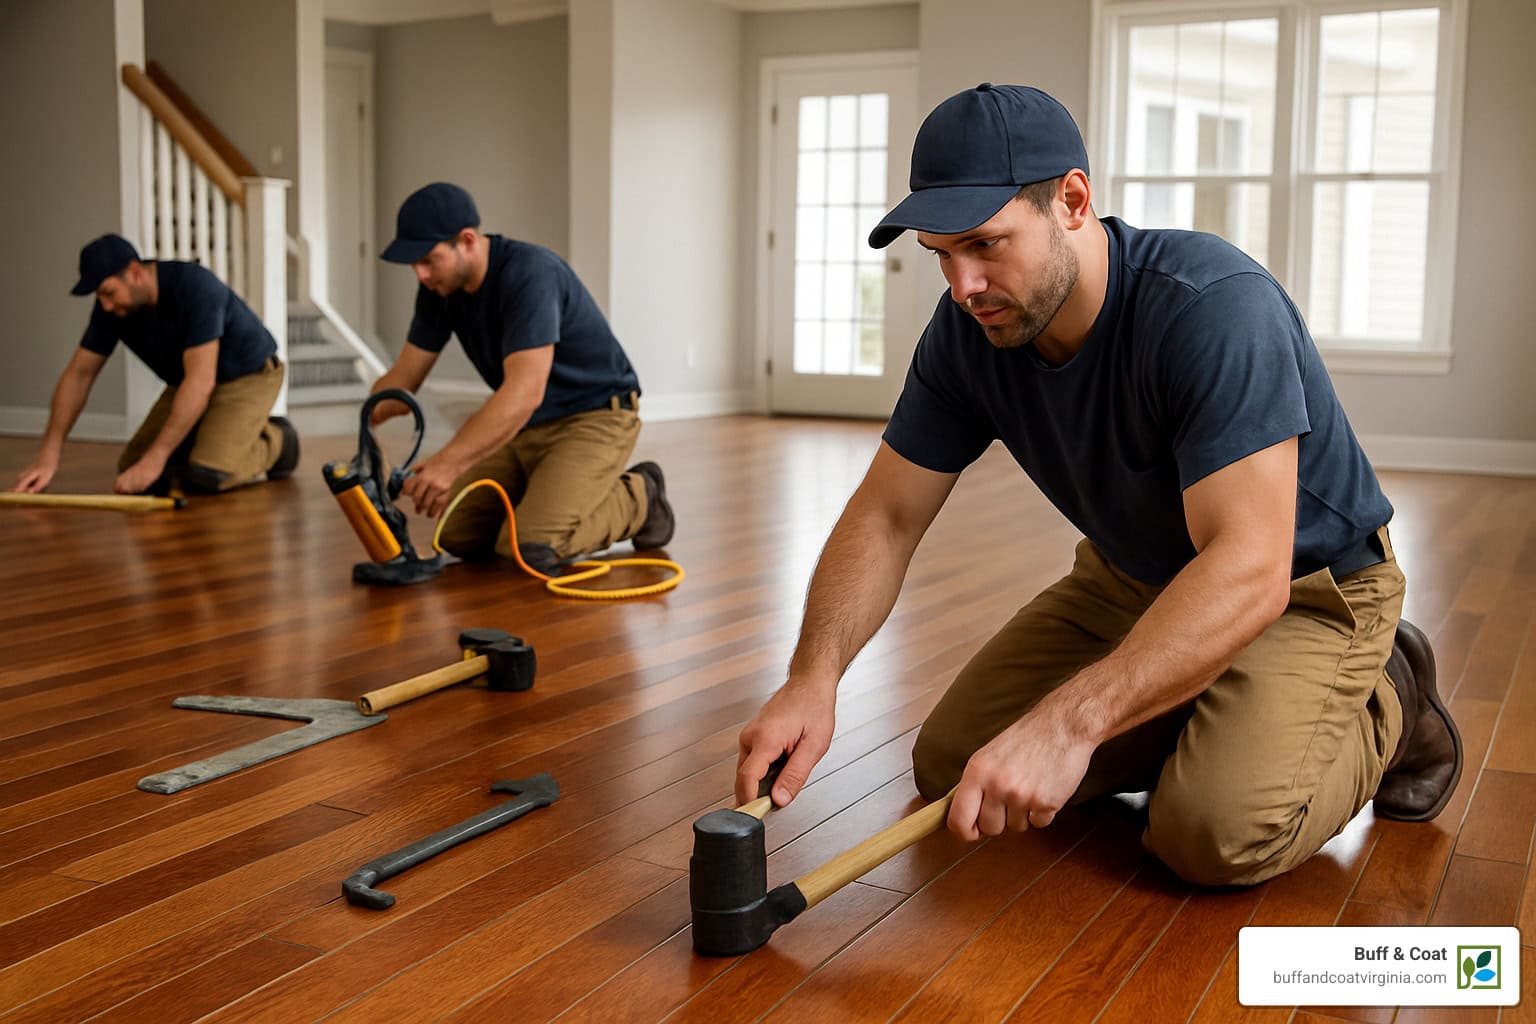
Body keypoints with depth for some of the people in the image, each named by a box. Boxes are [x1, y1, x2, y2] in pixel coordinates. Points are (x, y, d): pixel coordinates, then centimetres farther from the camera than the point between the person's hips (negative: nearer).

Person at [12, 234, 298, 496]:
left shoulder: (195, 288, -33)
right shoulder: (111, 307, -12)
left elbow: (200, 382, -36)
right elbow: (79, 375, -5)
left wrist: (156, 457, -37)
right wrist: (48, 456, -13)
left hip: (248, 375, -7)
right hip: (190, 382, 7)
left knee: (205, 475, -27)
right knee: (132, 469, -4)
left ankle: (273, 442, 2)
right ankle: (216, 436, 16)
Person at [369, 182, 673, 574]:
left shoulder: (530, 273, -29)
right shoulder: (440, 288, -4)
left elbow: (525, 392, -39)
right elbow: (404, 377, 0)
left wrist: (448, 464, -46)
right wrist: (371, 412, -24)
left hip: (594, 417, -8)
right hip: (527, 424, 8)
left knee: (529, 548, -24)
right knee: (459, 535, -1)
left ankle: (635, 499, 1)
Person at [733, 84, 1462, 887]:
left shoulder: (1213, 307, -33)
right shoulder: (967, 332, -13)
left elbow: (1247, 569, -41)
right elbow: (885, 518, -10)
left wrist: (1067, 722, -51)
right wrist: (814, 677, -28)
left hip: (1300, 589, -6)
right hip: (1128, 579, 6)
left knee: (1218, 828, -28)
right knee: (950, 767, -3)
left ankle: (1383, 710, 3)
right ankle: (1180, 710, 17)